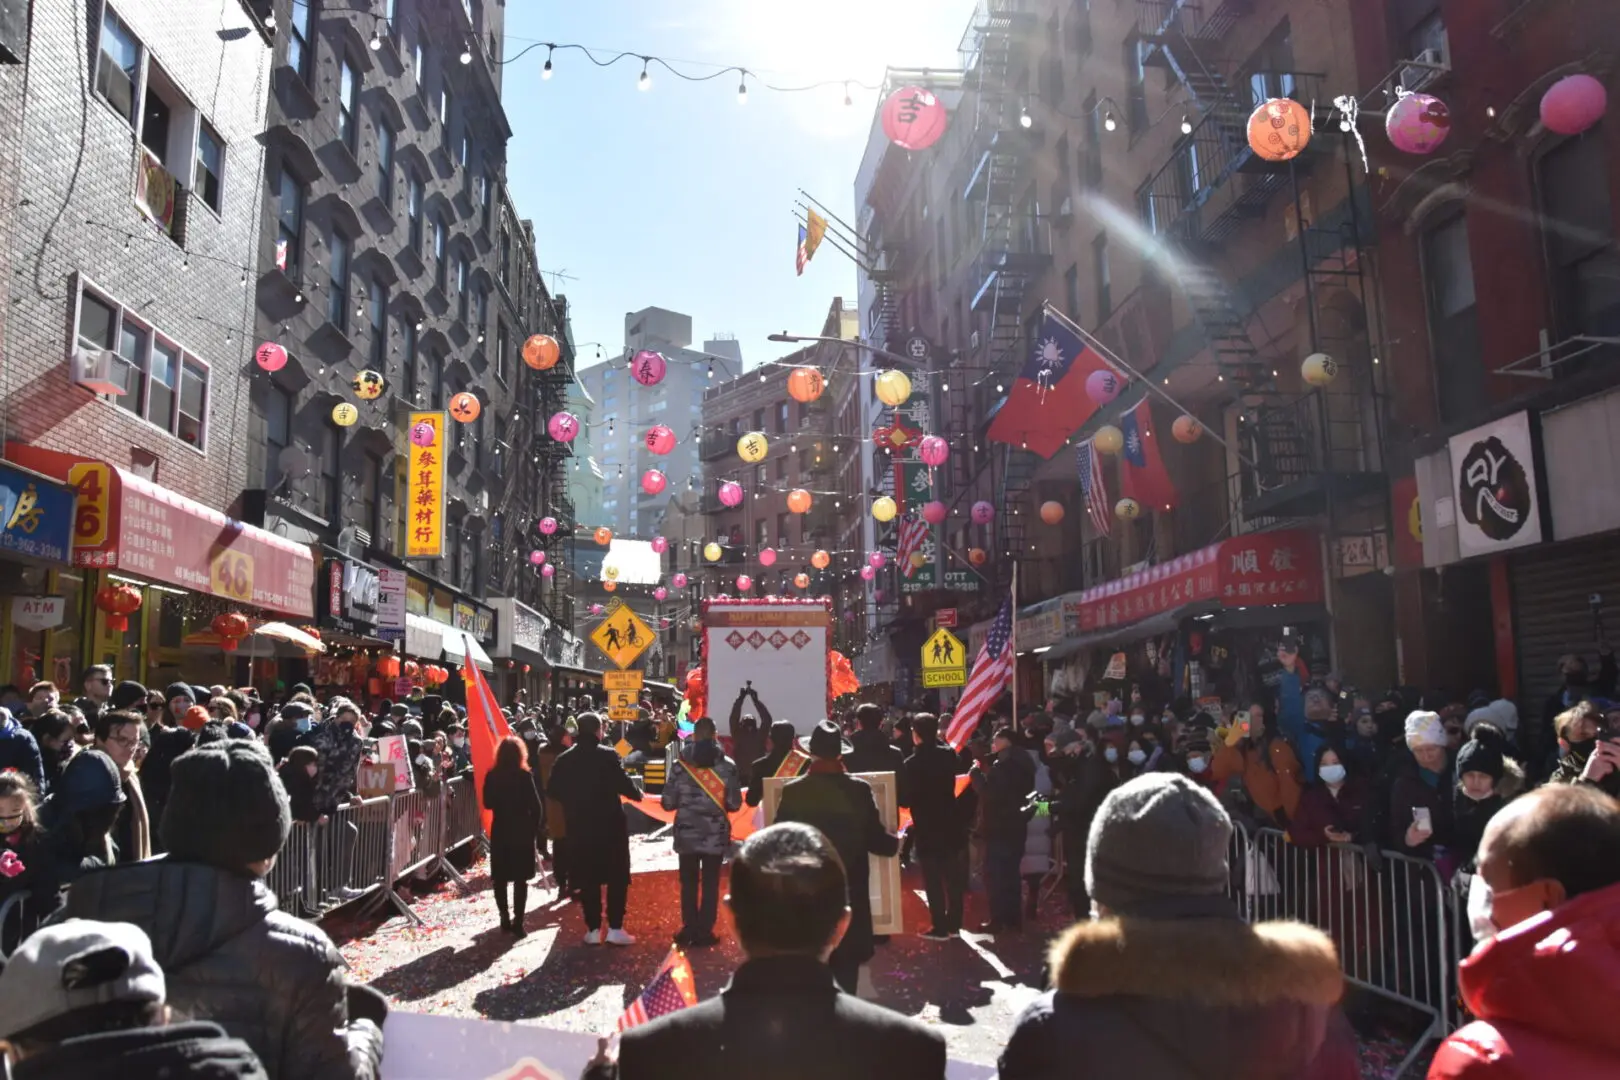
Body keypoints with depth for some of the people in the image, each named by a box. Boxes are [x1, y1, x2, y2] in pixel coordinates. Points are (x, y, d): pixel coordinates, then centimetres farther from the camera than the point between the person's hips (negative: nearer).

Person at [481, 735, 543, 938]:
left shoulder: (492, 776, -3)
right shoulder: (523, 776, -11)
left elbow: (487, 804, 6)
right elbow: (535, 805, -11)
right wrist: (535, 829, 1)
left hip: (499, 831, 3)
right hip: (522, 831, -3)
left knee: (500, 878, 13)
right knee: (520, 879, 1)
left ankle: (505, 918, 15)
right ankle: (517, 922, -3)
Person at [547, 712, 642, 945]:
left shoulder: (563, 760, 1)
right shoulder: (608, 756, -12)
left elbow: (554, 790, 7)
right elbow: (624, 785, -15)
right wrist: (638, 795, 4)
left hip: (579, 828, 4)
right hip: (610, 826, -3)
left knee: (588, 879, 10)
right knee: (617, 877, 7)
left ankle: (593, 929, 12)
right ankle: (615, 928, 5)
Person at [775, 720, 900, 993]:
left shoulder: (792, 792, -8)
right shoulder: (859, 790, -9)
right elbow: (875, 840, -7)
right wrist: (896, 843, 15)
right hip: (849, 893, 0)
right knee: (845, 970, 9)